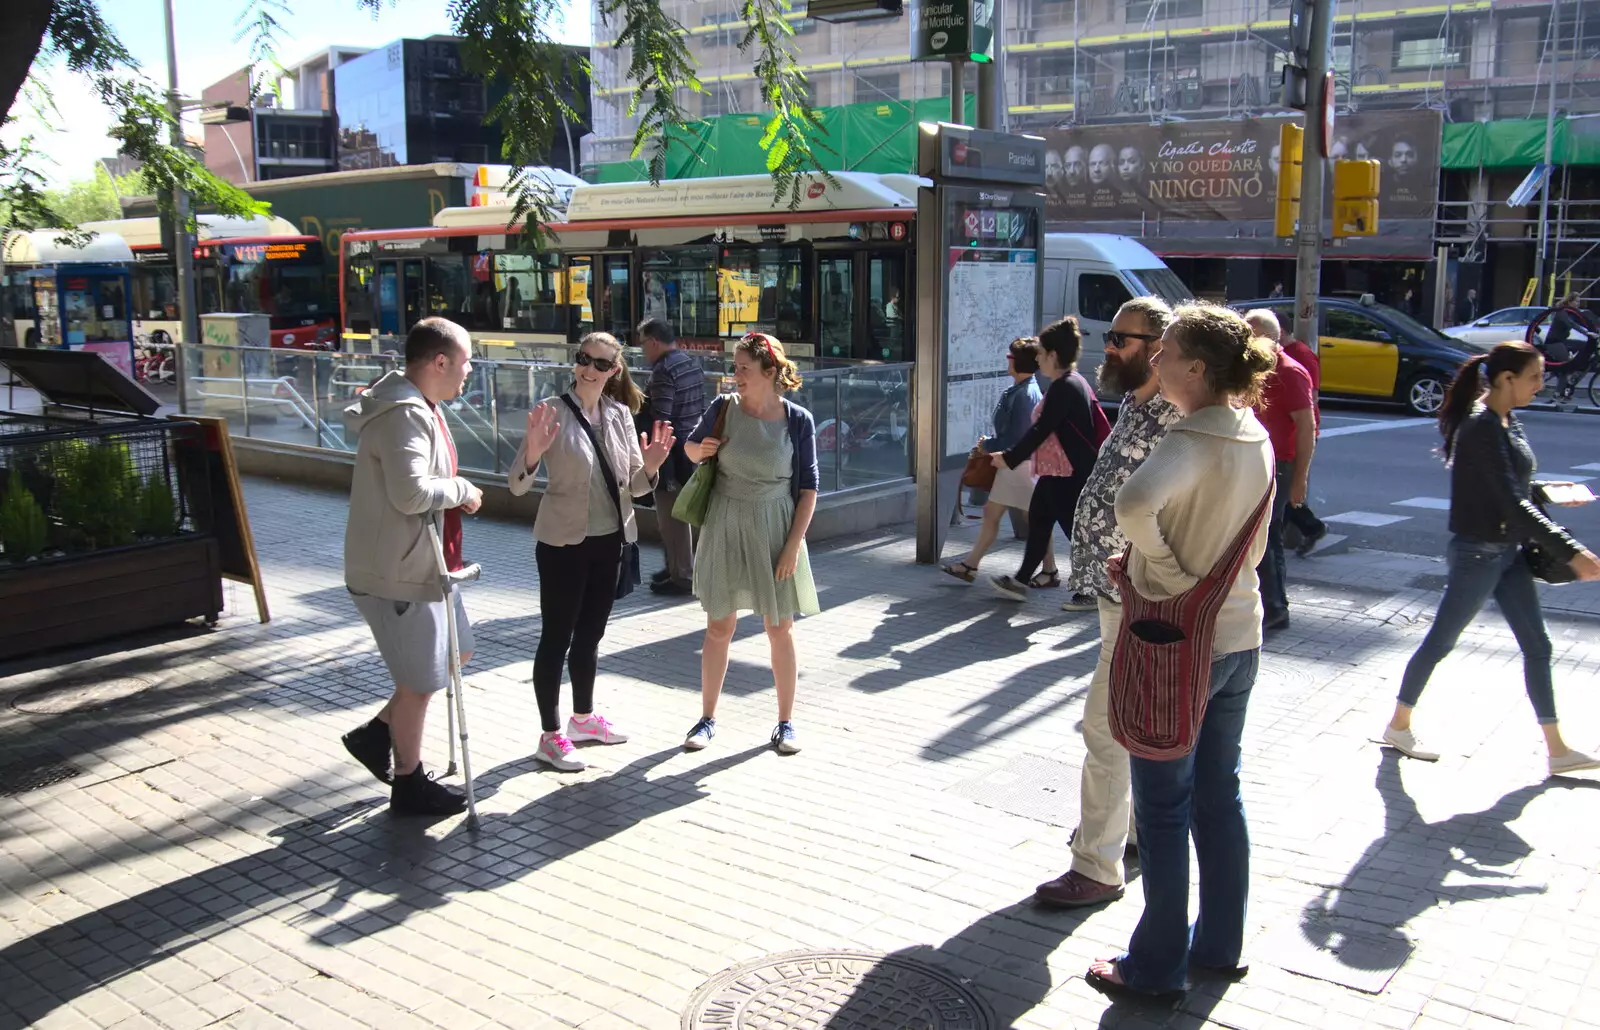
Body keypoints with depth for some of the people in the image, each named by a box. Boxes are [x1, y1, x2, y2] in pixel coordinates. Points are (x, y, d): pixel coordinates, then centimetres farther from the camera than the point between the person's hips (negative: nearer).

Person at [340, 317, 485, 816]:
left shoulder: (418, 406, 10)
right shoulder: (403, 414, -24)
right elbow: (411, 492, -32)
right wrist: (462, 490, -17)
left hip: (423, 561, 11)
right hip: (399, 570, -11)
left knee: (455, 652, 23)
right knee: (419, 680, 4)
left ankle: (378, 734, 31)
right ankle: (409, 784, 22)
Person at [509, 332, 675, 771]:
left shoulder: (620, 414, 3)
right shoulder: (553, 412, -13)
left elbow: (633, 487, 7)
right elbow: (517, 486, -17)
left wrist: (649, 467, -15)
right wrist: (532, 453, -36)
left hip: (608, 542, 6)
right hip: (563, 543, -5)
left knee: (590, 634, 18)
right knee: (556, 638, 3)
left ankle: (583, 717, 35)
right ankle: (550, 736, 14)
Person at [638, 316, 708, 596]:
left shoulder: (664, 370, -18)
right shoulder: (691, 362, 10)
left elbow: (660, 419, -22)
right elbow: (701, 406, 17)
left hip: (672, 451, -10)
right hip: (691, 445, 10)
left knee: (671, 517, 0)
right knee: (677, 514, 20)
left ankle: (682, 578, 7)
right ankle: (676, 567, 30)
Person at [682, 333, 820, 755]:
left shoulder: (797, 420, -8)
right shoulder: (724, 409, -3)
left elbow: (807, 487, -4)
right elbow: (691, 447, 15)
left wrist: (793, 545, -10)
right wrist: (700, 449, -10)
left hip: (774, 530, -1)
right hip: (725, 526, 2)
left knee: (779, 629, 7)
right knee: (719, 626, 10)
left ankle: (785, 722, 21)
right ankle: (707, 718, 24)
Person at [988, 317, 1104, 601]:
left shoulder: (1063, 388, -19)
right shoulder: (1076, 383, 12)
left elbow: (1040, 430, -21)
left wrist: (1009, 457, -14)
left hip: (1068, 475, -11)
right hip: (1058, 471, 11)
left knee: (1075, 528, -3)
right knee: (1038, 519, 15)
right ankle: (1021, 580, 23)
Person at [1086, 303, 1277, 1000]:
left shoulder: (1192, 440, -22)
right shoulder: (1256, 437, 5)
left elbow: (1135, 502, -42)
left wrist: (1167, 574, -27)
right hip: (1239, 636, 8)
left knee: (1163, 809, 5)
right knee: (1219, 792, 20)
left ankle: (1156, 965, 19)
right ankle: (1221, 944, 34)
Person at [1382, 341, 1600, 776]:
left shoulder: (1508, 422, 7)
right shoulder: (1480, 427, -22)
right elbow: (1511, 503, -27)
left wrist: (1547, 491, -2)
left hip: (1508, 551, 9)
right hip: (1477, 553, -9)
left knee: (1536, 646, 11)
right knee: (1441, 641, 5)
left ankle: (1557, 749, 20)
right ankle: (1398, 726, 22)